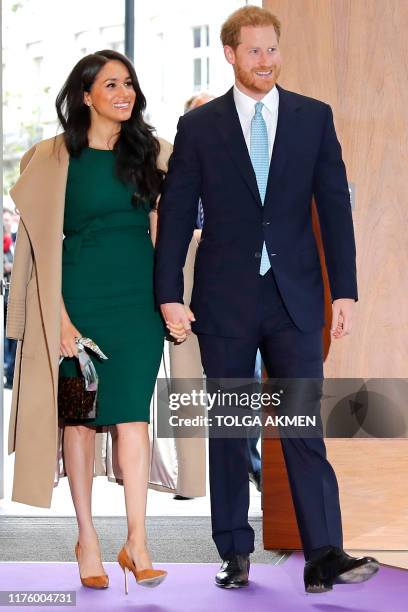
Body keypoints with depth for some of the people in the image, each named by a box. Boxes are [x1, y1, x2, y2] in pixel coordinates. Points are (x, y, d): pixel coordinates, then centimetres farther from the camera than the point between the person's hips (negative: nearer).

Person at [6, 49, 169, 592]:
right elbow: (43, 245, -3)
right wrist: (59, 317, -9)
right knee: (79, 418, 4)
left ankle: (136, 542, -5)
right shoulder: (55, 159, 1)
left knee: (132, 415, -6)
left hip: (138, 298, 2)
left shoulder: (151, 152, 10)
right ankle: (87, 539, 15)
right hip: (80, 298, -2)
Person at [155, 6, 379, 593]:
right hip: (225, 300, 0)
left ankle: (325, 555, -6)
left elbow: (335, 206, 3)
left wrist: (345, 291, -2)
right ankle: (235, 554, 18)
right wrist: (170, 296, -5)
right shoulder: (199, 126, 2)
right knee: (228, 429, 8)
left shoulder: (314, 117, 5)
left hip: (295, 298, 0)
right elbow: (175, 216, 1)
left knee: (305, 425, -6)